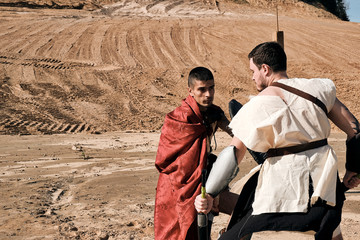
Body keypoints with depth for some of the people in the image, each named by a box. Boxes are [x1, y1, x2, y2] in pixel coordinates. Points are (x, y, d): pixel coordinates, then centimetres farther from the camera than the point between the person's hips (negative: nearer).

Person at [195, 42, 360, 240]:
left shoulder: (258, 105, -10)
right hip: (323, 175, 5)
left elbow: (234, 151, -14)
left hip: (283, 181, -5)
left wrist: (209, 194, -14)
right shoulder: (317, 88, 3)